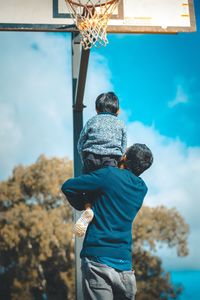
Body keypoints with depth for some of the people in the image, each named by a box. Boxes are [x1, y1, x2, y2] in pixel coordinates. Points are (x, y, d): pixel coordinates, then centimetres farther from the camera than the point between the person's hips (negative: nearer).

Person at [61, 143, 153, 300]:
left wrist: (82, 205, 12)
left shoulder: (109, 174, -6)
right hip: (125, 265, 5)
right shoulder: (142, 188, 10)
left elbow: (67, 186, -3)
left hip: (97, 259, -5)